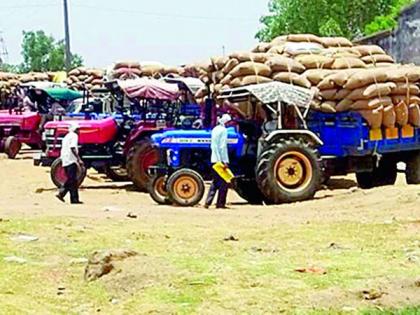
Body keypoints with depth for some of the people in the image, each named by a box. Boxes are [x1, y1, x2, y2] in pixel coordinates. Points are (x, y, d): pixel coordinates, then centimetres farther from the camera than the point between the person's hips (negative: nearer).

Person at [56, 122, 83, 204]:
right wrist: (79, 159, -25)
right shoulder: (74, 136, -8)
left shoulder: (66, 137, 20)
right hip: (71, 160, -9)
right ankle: (74, 199, -6)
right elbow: (73, 148, -22)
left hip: (65, 161, 9)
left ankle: (61, 193, 4)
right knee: (73, 180, -6)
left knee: (70, 179, 15)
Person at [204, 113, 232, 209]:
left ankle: (208, 202, 6)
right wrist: (225, 161, -17)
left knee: (215, 182, 13)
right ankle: (220, 204, 1)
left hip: (214, 159, 8)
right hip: (222, 160, -8)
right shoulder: (223, 130, -11)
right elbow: (223, 146, -17)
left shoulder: (215, 129, 14)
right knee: (223, 182, -1)